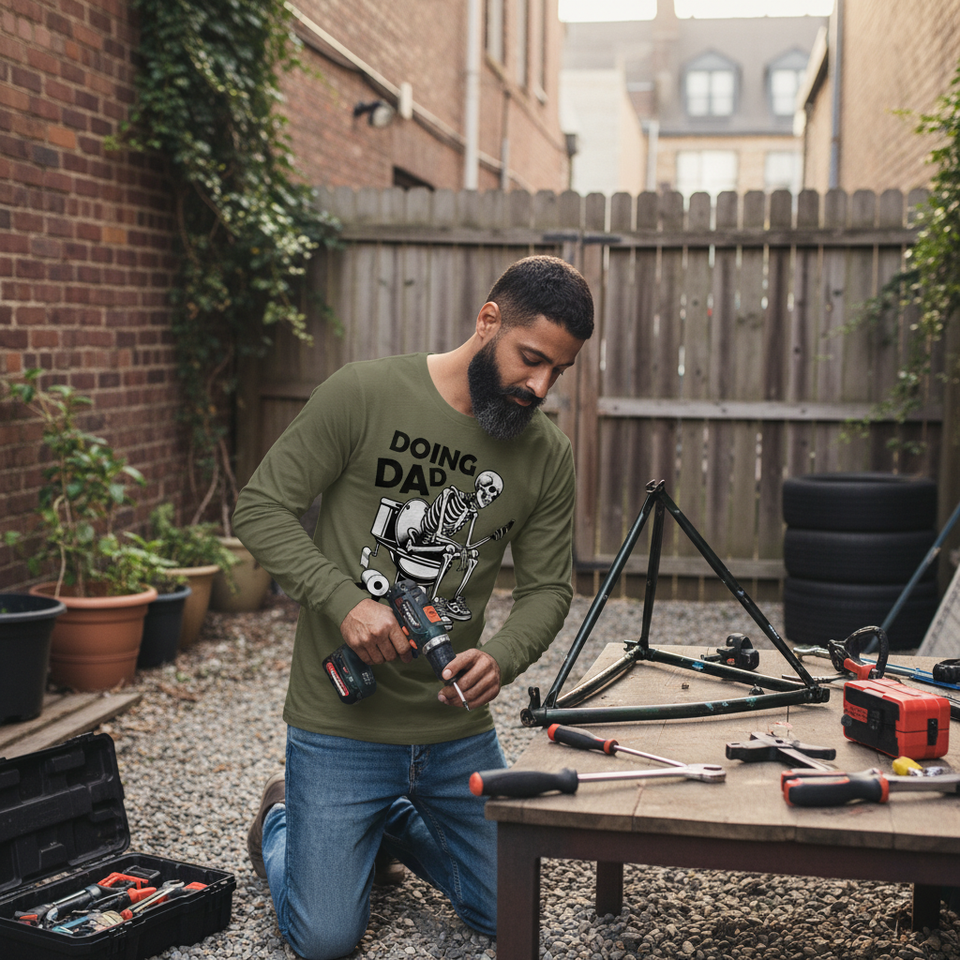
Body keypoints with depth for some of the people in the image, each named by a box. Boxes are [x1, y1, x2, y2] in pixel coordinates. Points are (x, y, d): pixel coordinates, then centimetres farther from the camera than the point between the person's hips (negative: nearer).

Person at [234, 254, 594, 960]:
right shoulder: (364, 393, -14)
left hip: (458, 729, 5)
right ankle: (284, 821, 30)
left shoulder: (548, 455, -2)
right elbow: (261, 509, -12)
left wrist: (500, 658, -20)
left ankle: (390, 821, 35)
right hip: (342, 722, -4)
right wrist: (346, 601, -25)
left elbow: (548, 588, 2)